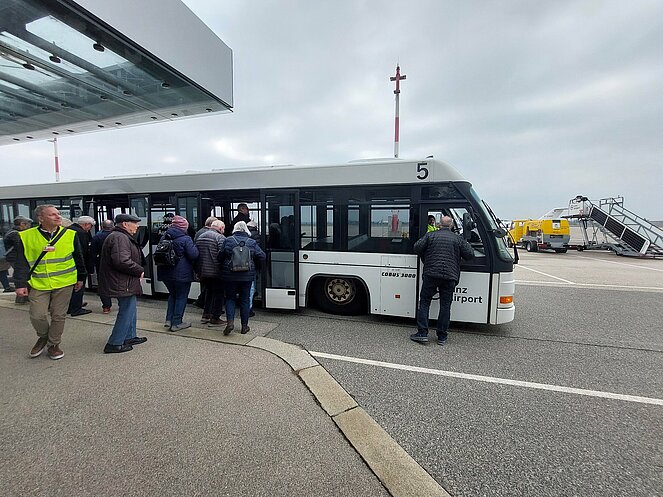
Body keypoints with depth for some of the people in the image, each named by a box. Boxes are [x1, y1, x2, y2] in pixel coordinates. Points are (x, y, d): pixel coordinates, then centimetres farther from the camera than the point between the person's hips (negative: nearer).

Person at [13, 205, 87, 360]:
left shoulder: (70, 235, 0)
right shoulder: (26, 237, -2)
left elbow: (78, 258, 9)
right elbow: (21, 263, -1)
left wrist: (81, 278, 12)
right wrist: (21, 284, -8)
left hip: (64, 283, 0)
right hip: (38, 284, 0)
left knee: (59, 316, 7)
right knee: (37, 315, -1)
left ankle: (53, 344, 26)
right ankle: (43, 337, 30)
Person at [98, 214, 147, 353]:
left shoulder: (121, 236, 17)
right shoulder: (119, 238, -19)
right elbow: (122, 261, -30)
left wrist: (137, 270, 13)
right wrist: (140, 270, -17)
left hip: (124, 283, 11)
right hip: (123, 284, -11)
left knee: (130, 310, 20)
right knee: (127, 312, -3)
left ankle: (130, 337, 32)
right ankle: (114, 344, 6)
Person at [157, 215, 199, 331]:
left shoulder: (164, 237, 7)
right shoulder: (185, 239, -15)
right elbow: (194, 255, -20)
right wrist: (194, 247, -1)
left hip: (166, 273, 7)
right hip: (181, 274, -6)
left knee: (172, 295, 23)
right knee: (181, 297, 7)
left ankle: (169, 319, 21)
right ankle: (176, 323, 11)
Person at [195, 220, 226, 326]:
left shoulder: (200, 237, 14)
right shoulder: (220, 237, -12)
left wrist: (198, 271, 21)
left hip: (202, 271, 8)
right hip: (216, 272, -8)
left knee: (209, 291, 23)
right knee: (218, 293, 4)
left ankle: (205, 315, 29)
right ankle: (214, 319, 8)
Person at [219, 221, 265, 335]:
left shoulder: (228, 241, -3)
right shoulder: (252, 242, 0)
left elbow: (220, 256, -2)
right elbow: (262, 256, -1)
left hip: (230, 275, -1)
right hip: (247, 276, 1)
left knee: (230, 298, 13)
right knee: (245, 299, 11)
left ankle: (230, 321, -4)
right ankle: (244, 326, 15)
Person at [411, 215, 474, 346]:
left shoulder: (430, 235, 6)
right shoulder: (458, 239, 10)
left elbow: (417, 247, -2)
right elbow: (470, 255, 7)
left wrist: (425, 259, 15)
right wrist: (466, 245, 29)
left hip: (431, 275, -1)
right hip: (450, 277, 2)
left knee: (424, 303, 8)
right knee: (445, 306, 8)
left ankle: (422, 333, 4)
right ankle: (442, 337, 13)